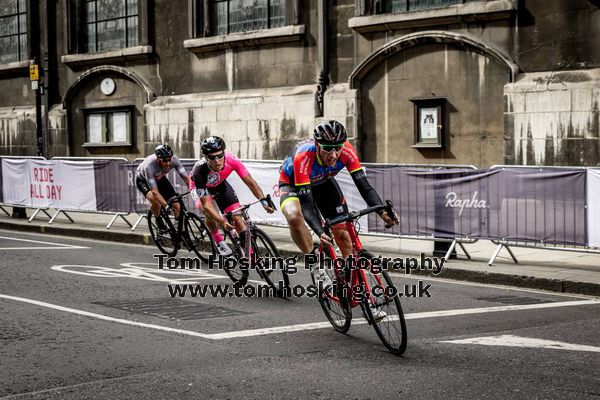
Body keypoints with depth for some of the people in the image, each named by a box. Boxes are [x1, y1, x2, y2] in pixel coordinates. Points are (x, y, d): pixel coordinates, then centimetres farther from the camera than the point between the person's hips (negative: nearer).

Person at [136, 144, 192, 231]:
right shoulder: (149, 165, -42)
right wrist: (166, 206, -51)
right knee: (155, 200, -34)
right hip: (143, 180, -4)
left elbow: (186, 177, -25)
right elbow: (155, 191, -43)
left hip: (160, 178, 4)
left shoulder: (173, 159, -31)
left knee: (177, 206, -9)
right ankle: (159, 221, -6)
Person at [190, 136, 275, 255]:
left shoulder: (231, 160, -36)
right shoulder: (199, 171, -42)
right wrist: (223, 222, -55)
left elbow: (249, 181, -29)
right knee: (208, 212, -28)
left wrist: (264, 202, -41)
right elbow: (206, 205, -42)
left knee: (237, 218, -7)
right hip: (200, 187, -3)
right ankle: (219, 241, -1)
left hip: (220, 184, 3)